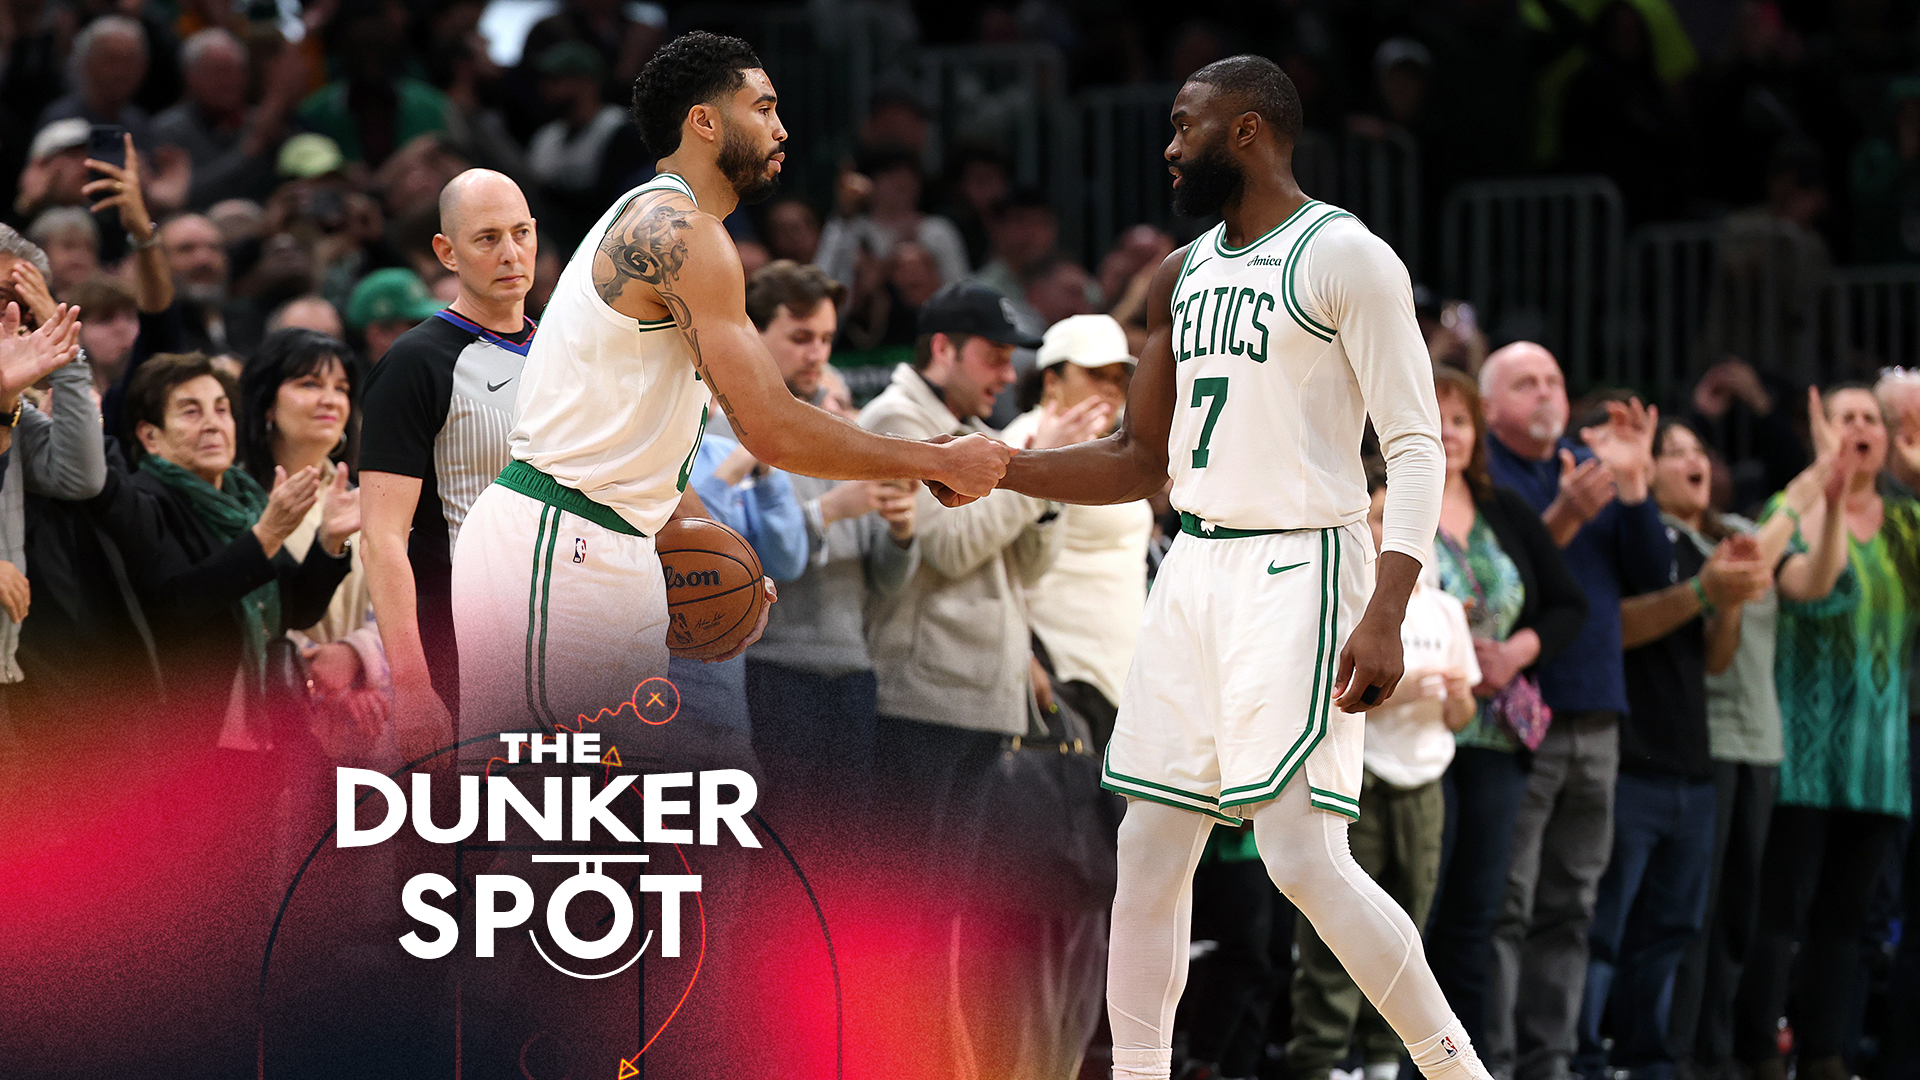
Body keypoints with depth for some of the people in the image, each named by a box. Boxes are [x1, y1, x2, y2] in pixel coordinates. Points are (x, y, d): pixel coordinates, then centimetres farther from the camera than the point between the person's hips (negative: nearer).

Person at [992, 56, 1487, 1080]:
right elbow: (1144, 461, 21)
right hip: (1194, 571, 8)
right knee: (1148, 849, 5)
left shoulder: (1345, 257, -10)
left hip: (1296, 573, -8)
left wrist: (1385, 617, -24)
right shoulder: (1185, 272, 14)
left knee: (1303, 859, -14)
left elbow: (1416, 446, -14)